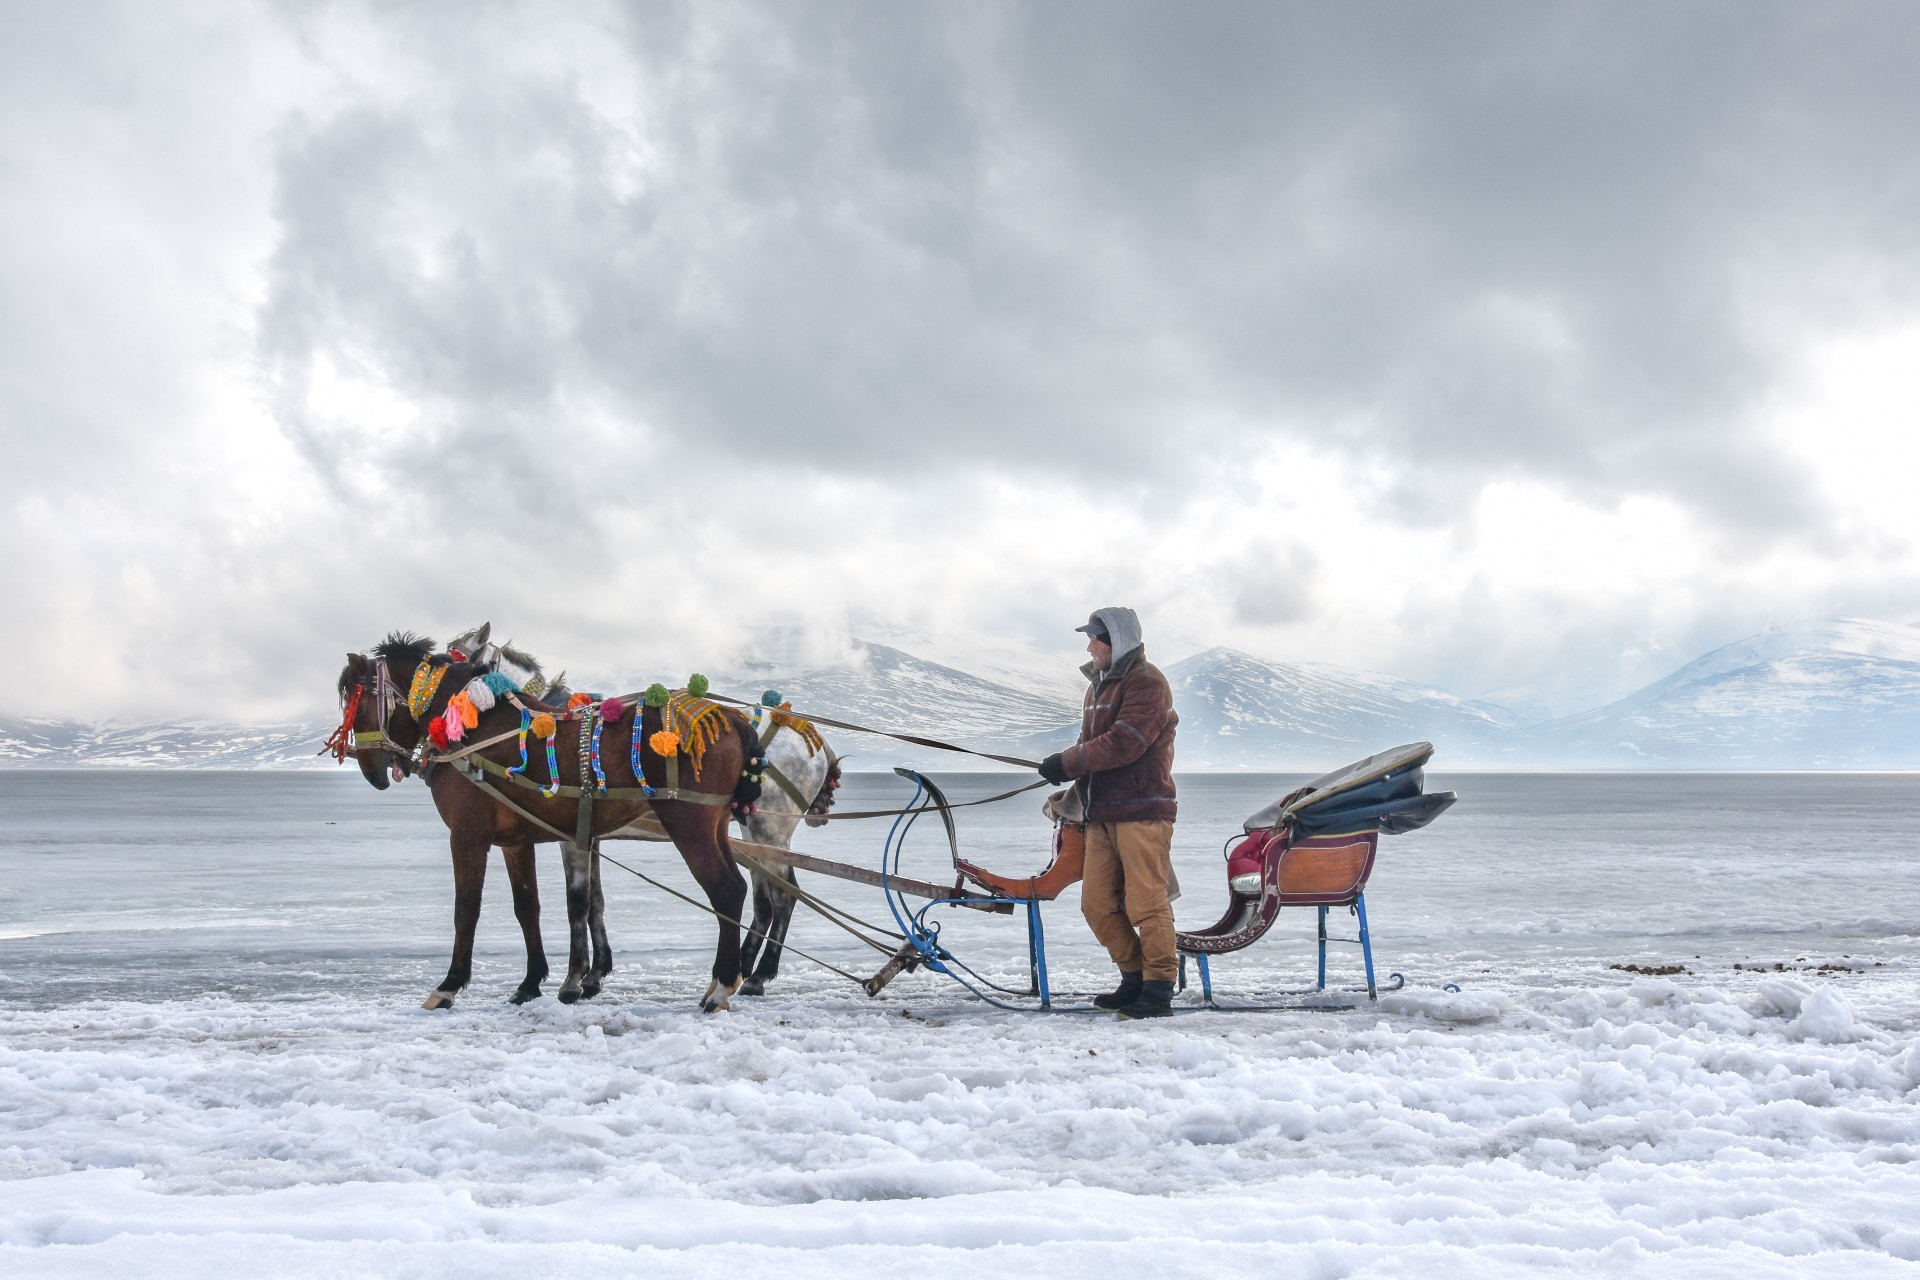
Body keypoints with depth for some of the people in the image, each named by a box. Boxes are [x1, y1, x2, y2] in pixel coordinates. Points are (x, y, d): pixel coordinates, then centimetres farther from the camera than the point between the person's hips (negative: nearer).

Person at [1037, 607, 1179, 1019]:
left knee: (1145, 903, -7)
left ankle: (1159, 991, 0)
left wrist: (1068, 763, -13)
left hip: (1142, 811, -9)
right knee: (1097, 904, 7)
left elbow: (1123, 743, -20)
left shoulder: (1146, 682, -9)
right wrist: (1070, 769, -1)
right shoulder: (1100, 684, 20)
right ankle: (1135, 978, 19)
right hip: (1102, 812, 9)